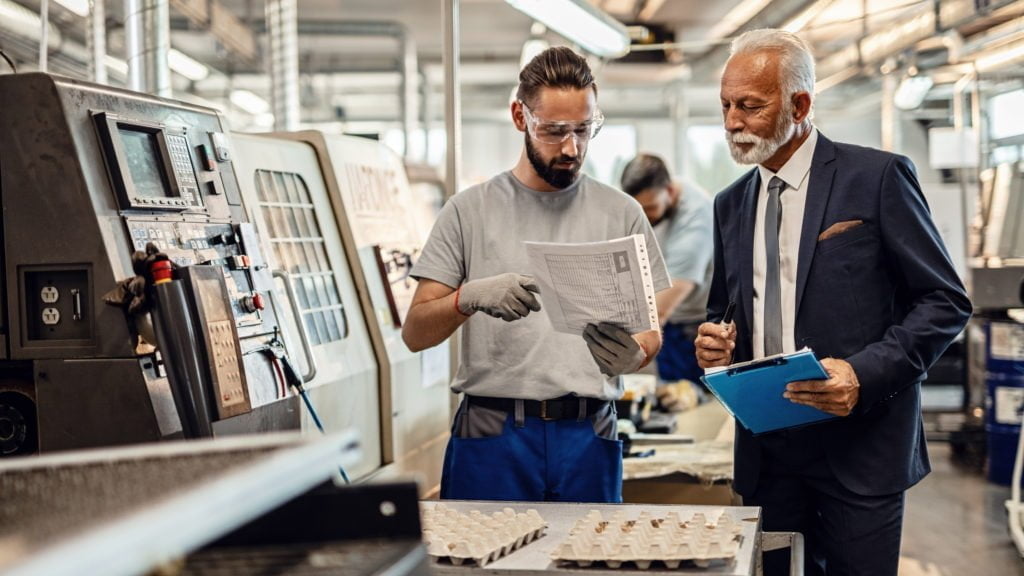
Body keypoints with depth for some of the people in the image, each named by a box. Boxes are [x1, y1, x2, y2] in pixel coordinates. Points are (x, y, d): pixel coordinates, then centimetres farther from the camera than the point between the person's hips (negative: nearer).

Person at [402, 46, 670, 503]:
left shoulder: (621, 214, 7)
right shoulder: (470, 212, 3)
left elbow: (650, 331, 7)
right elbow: (414, 333, -2)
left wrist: (632, 355, -17)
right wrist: (470, 297, -21)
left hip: (587, 434, 1)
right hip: (491, 432, -1)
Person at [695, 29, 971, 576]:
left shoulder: (878, 177, -6)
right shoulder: (731, 204, 11)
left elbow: (946, 301, -7)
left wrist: (865, 373, -20)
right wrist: (714, 340, -2)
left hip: (858, 443, -5)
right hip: (765, 448, 5)